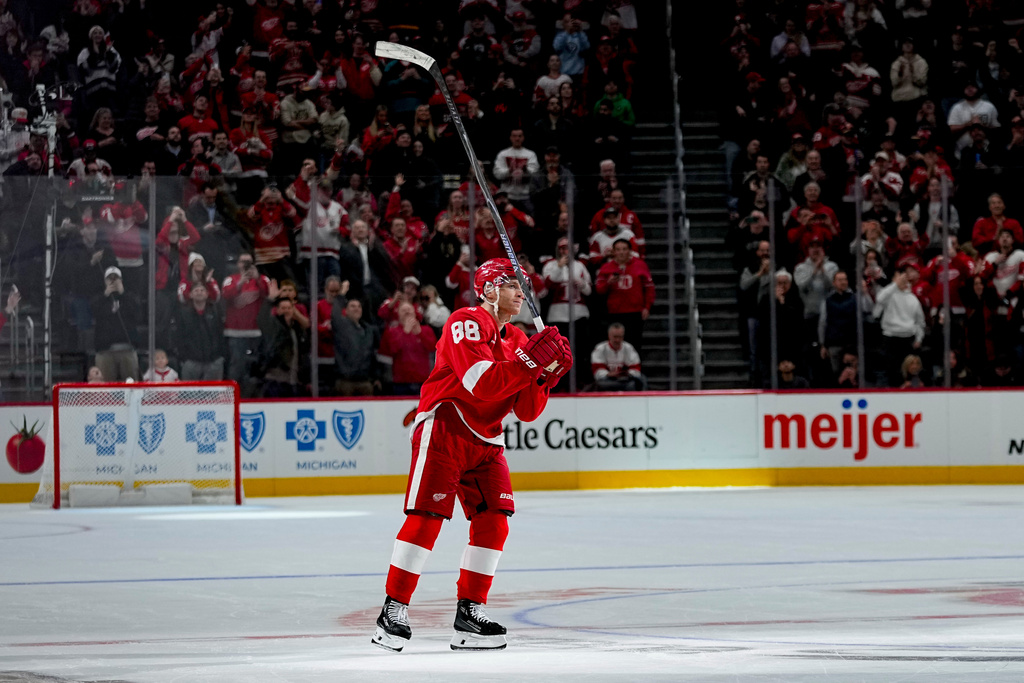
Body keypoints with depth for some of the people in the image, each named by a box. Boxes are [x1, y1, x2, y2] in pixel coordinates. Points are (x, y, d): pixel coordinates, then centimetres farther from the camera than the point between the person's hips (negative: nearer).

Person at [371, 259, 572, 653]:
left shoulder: (516, 340, 14)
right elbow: (482, 383, -25)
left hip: (485, 441, 8)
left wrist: (547, 375, -7)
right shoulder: (466, 323, -11)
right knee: (427, 517, -14)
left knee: (493, 522, -1)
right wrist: (531, 359, -27)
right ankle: (393, 611, -11)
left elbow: (527, 411, 9)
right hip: (443, 430, -8)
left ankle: (469, 613, 7)